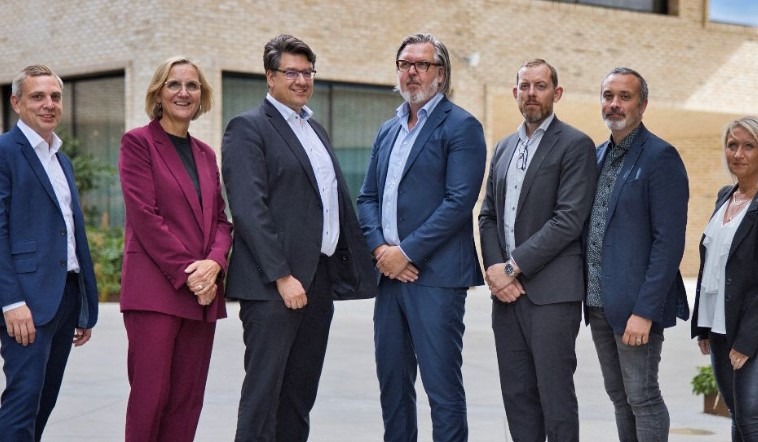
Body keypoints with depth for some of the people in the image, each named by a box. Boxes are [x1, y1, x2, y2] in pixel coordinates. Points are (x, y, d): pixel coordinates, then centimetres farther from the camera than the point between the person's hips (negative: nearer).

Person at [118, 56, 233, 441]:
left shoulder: (205, 153, 18)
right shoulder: (138, 143, 0)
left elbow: (221, 219, 14)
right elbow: (144, 215, -9)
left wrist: (213, 263, -7)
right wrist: (187, 273, -13)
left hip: (202, 292, 6)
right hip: (155, 290, -6)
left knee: (188, 398, 4)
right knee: (151, 395, -7)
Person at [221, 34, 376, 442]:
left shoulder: (315, 130, 20)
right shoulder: (248, 128, -5)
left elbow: (339, 202, 21)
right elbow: (249, 209, -15)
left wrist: (356, 265, 12)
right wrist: (282, 277, -19)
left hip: (319, 280, 8)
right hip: (273, 285, -8)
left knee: (300, 395, 10)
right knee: (263, 392, -5)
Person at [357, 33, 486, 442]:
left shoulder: (461, 127, -4)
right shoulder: (387, 131, 18)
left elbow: (459, 201, -14)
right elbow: (367, 198, 15)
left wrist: (406, 252, -15)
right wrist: (380, 248, -4)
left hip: (436, 274, -7)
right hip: (391, 273, 7)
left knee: (442, 384, -5)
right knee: (392, 381, 11)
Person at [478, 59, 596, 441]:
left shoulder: (575, 146, -4)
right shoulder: (504, 147, 18)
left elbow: (569, 220, -13)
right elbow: (488, 215, 16)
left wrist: (514, 267, -14)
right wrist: (495, 268, -2)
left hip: (551, 292, -6)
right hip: (507, 292, 6)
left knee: (554, 393, -4)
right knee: (516, 394, 9)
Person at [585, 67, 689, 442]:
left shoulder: (660, 157, -10)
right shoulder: (597, 155, 13)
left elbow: (669, 241, -15)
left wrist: (645, 311, -20)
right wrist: (589, 296, 8)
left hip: (636, 304, -7)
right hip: (599, 301, 7)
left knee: (642, 398, -2)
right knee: (619, 396, 13)